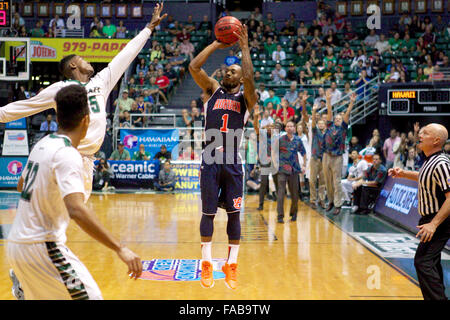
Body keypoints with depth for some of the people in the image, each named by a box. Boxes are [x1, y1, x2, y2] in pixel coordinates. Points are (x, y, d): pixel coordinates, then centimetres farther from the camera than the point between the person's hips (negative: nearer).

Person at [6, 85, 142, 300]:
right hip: (42, 246, -9)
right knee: (89, 296, -7)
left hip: (16, 244, 9)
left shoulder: (42, 144, 7)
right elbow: (76, 210, -32)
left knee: (42, 296, 25)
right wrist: (120, 248, -34)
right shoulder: (67, 155, -18)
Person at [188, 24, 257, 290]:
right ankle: (207, 263, 15)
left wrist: (245, 48, -11)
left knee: (234, 213, 2)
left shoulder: (246, 98, 8)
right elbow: (194, 67, -1)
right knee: (208, 213, 4)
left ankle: (232, 264, 12)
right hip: (211, 160, 1)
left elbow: (249, 78, -14)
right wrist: (216, 45, 1)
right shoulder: (213, 90, 11)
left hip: (233, 163, 0)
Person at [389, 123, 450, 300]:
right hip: (431, 219, 11)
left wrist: (433, 224, -32)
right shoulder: (430, 160, 7)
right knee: (431, 262, 21)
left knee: (423, 262, -17)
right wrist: (403, 173, 16)